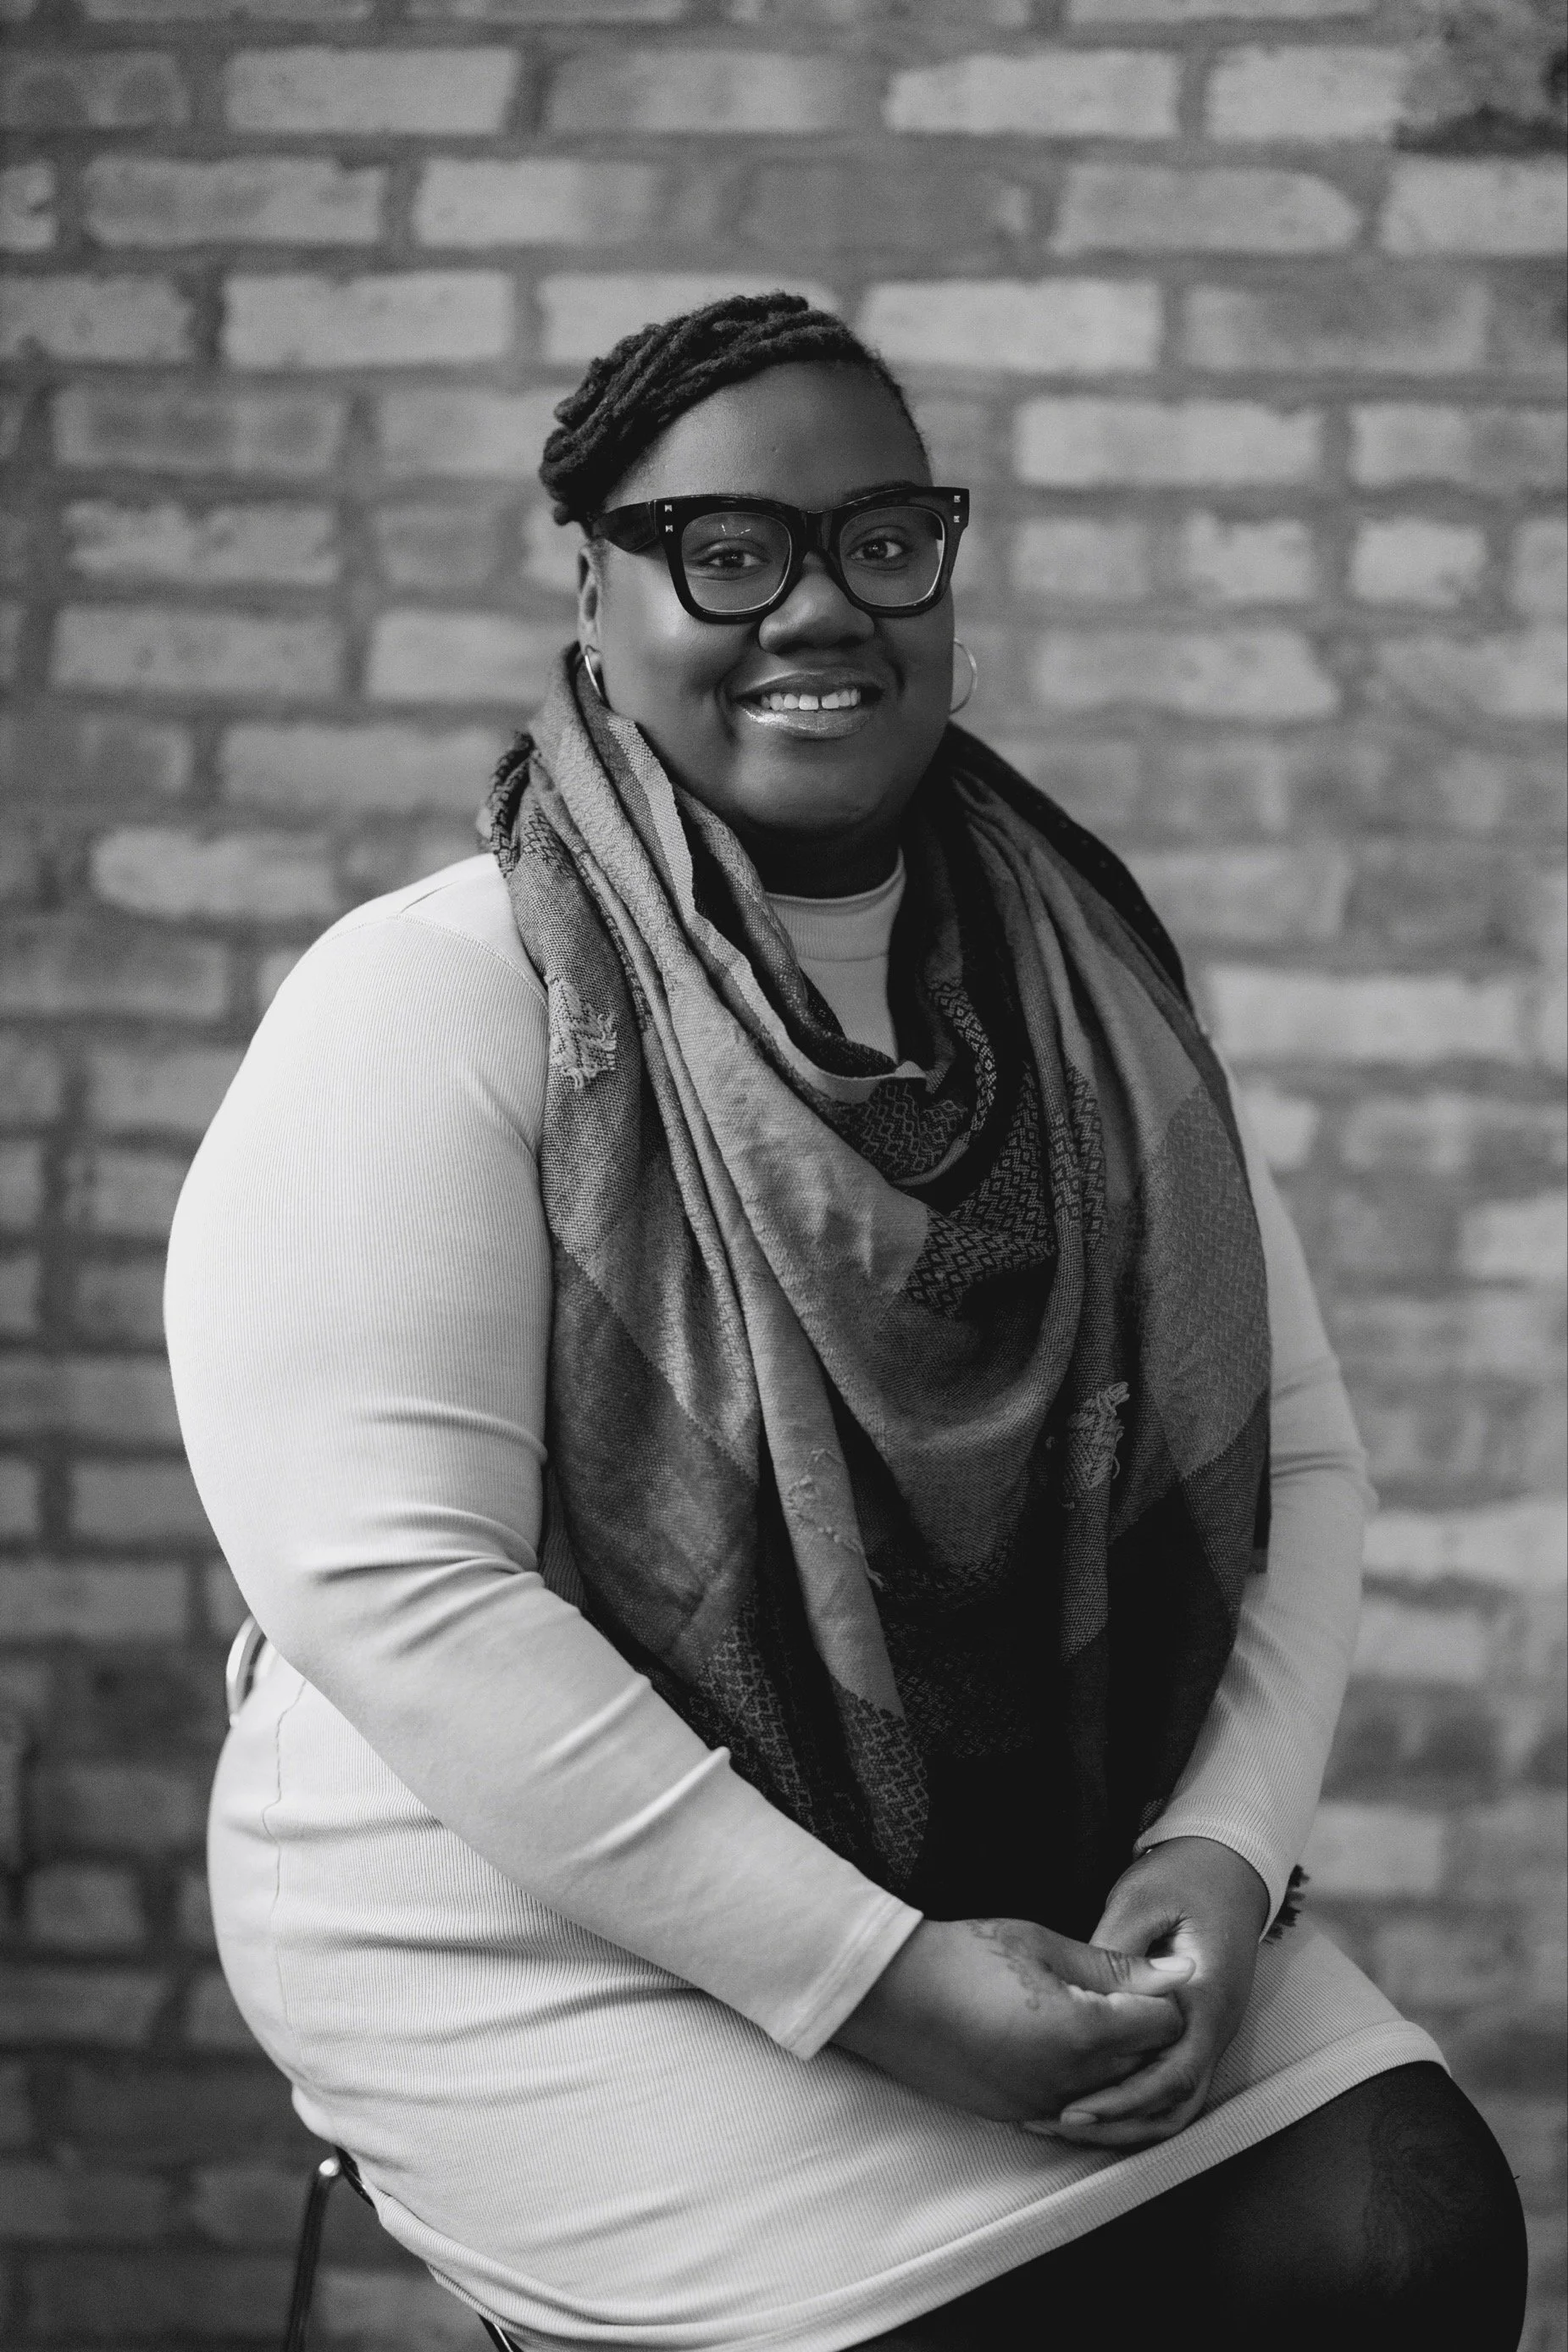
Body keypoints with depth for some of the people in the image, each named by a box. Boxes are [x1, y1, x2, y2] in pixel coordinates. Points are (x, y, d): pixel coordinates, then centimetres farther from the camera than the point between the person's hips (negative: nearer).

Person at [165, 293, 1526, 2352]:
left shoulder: (1084, 993, 7)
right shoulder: (430, 1005, -11)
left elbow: (1294, 1450, 7)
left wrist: (1225, 1850, -11)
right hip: (537, 1902, -5)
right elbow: (394, 1583, -19)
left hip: (1040, 1880, 5)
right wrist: (873, 1978, -22)